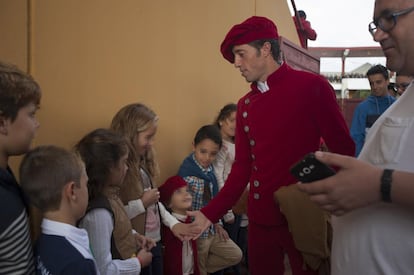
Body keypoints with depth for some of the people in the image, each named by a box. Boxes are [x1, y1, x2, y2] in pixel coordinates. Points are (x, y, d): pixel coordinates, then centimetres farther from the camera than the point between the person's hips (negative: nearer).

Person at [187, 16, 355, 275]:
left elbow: (343, 149, -7)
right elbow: (242, 167, 9)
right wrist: (210, 213, 3)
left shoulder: (312, 87, -8)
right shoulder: (245, 104, 7)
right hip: (261, 218, 5)